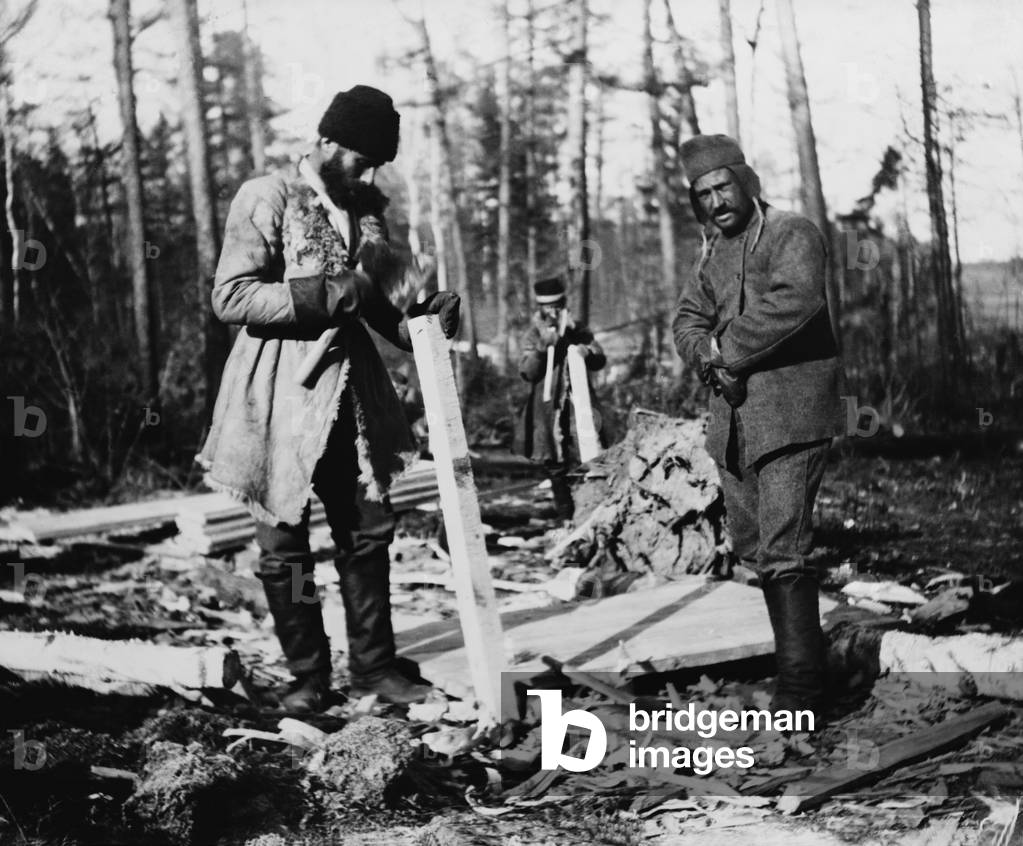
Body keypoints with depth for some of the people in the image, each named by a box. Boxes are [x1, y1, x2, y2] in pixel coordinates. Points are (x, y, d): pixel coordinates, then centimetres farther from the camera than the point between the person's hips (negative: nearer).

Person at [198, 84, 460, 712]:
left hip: (352, 388, 6)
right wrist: (332, 293, -22)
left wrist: (422, 320, -2)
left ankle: (374, 665, 19)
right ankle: (308, 675, 16)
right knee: (284, 543, 3)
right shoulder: (268, 200, -10)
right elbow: (230, 297, -16)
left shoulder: (368, 208, 10)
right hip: (283, 392, -6)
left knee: (368, 531, 8)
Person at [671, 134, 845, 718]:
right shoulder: (715, 252, 19)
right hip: (734, 417, 9)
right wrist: (708, 358, -7)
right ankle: (801, 655, 27)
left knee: (783, 552, -14)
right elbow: (688, 319, 16)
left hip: (791, 413, -8)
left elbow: (796, 299, -25)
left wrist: (728, 349, -16)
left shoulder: (792, 234, -7)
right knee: (752, 548, 13)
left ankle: (802, 688, -12)